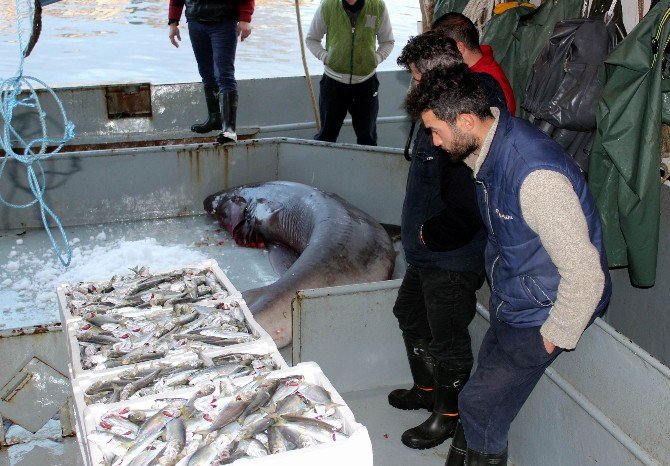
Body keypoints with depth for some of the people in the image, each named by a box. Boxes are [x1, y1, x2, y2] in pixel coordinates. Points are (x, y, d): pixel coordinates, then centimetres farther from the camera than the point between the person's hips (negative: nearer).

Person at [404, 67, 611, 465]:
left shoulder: (536, 176, -34)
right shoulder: (487, 146, -5)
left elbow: (585, 274, -29)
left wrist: (554, 337, -17)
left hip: (539, 313, -8)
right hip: (510, 303, 8)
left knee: (480, 407, 2)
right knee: (486, 398, 18)